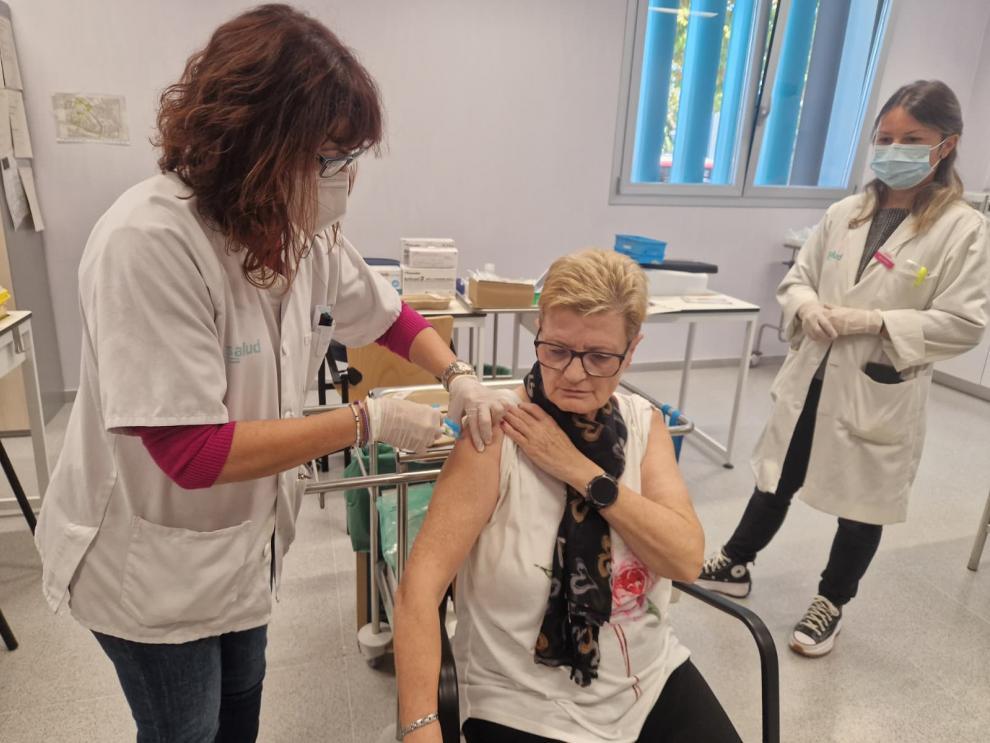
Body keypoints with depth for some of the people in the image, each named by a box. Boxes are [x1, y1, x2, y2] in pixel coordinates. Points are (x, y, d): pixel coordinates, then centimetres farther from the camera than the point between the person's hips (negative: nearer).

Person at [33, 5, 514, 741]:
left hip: (245, 536, 6)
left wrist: (460, 377, -10)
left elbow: (386, 314, 7)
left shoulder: (304, 230, -10)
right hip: (151, 562, -6)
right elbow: (194, 454, -32)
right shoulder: (148, 244, -31)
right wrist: (369, 422, -27)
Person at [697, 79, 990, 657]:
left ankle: (830, 605, 34)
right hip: (812, 379, 4)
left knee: (863, 506, 13)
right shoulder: (845, 214, 4)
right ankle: (735, 564, 38)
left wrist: (875, 322, -21)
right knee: (776, 482, 17)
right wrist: (806, 307, -12)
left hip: (881, 394, -3)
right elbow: (798, 278, 10)